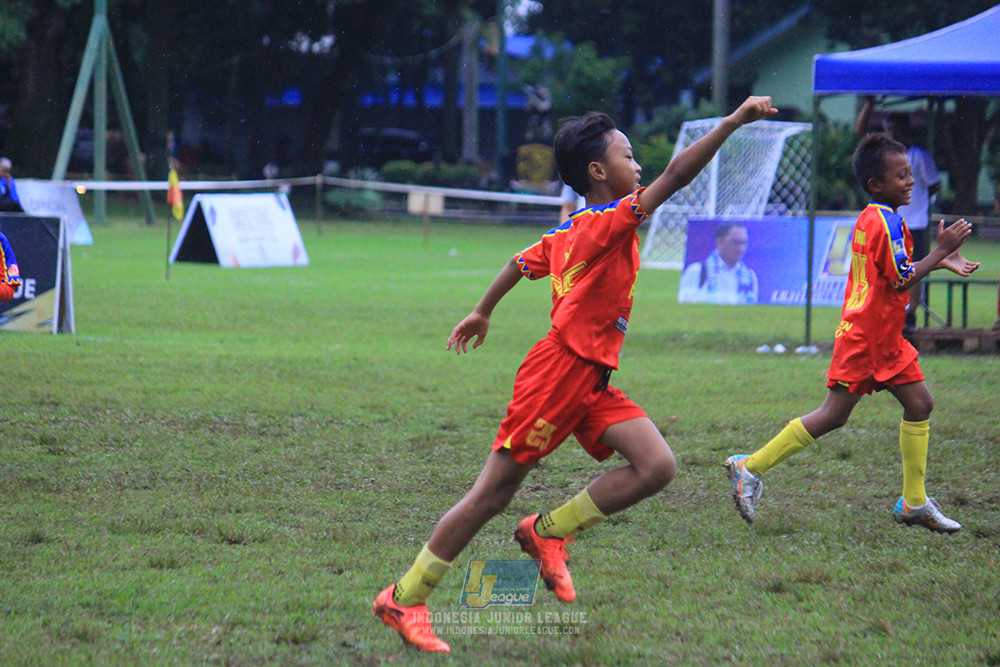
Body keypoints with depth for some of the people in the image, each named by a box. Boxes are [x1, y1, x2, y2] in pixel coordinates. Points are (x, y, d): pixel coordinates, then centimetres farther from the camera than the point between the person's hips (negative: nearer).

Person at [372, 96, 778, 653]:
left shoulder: (567, 234, 14)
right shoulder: (608, 224, -14)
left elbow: (522, 263, 29)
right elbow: (675, 178, -24)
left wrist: (483, 312, 45)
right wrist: (734, 122, -25)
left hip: (592, 383, 9)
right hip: (557, 373, -9)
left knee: (657, 467, -8)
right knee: (494, 492, -3)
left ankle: (549, 532, 4)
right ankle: (404, 598, 7)